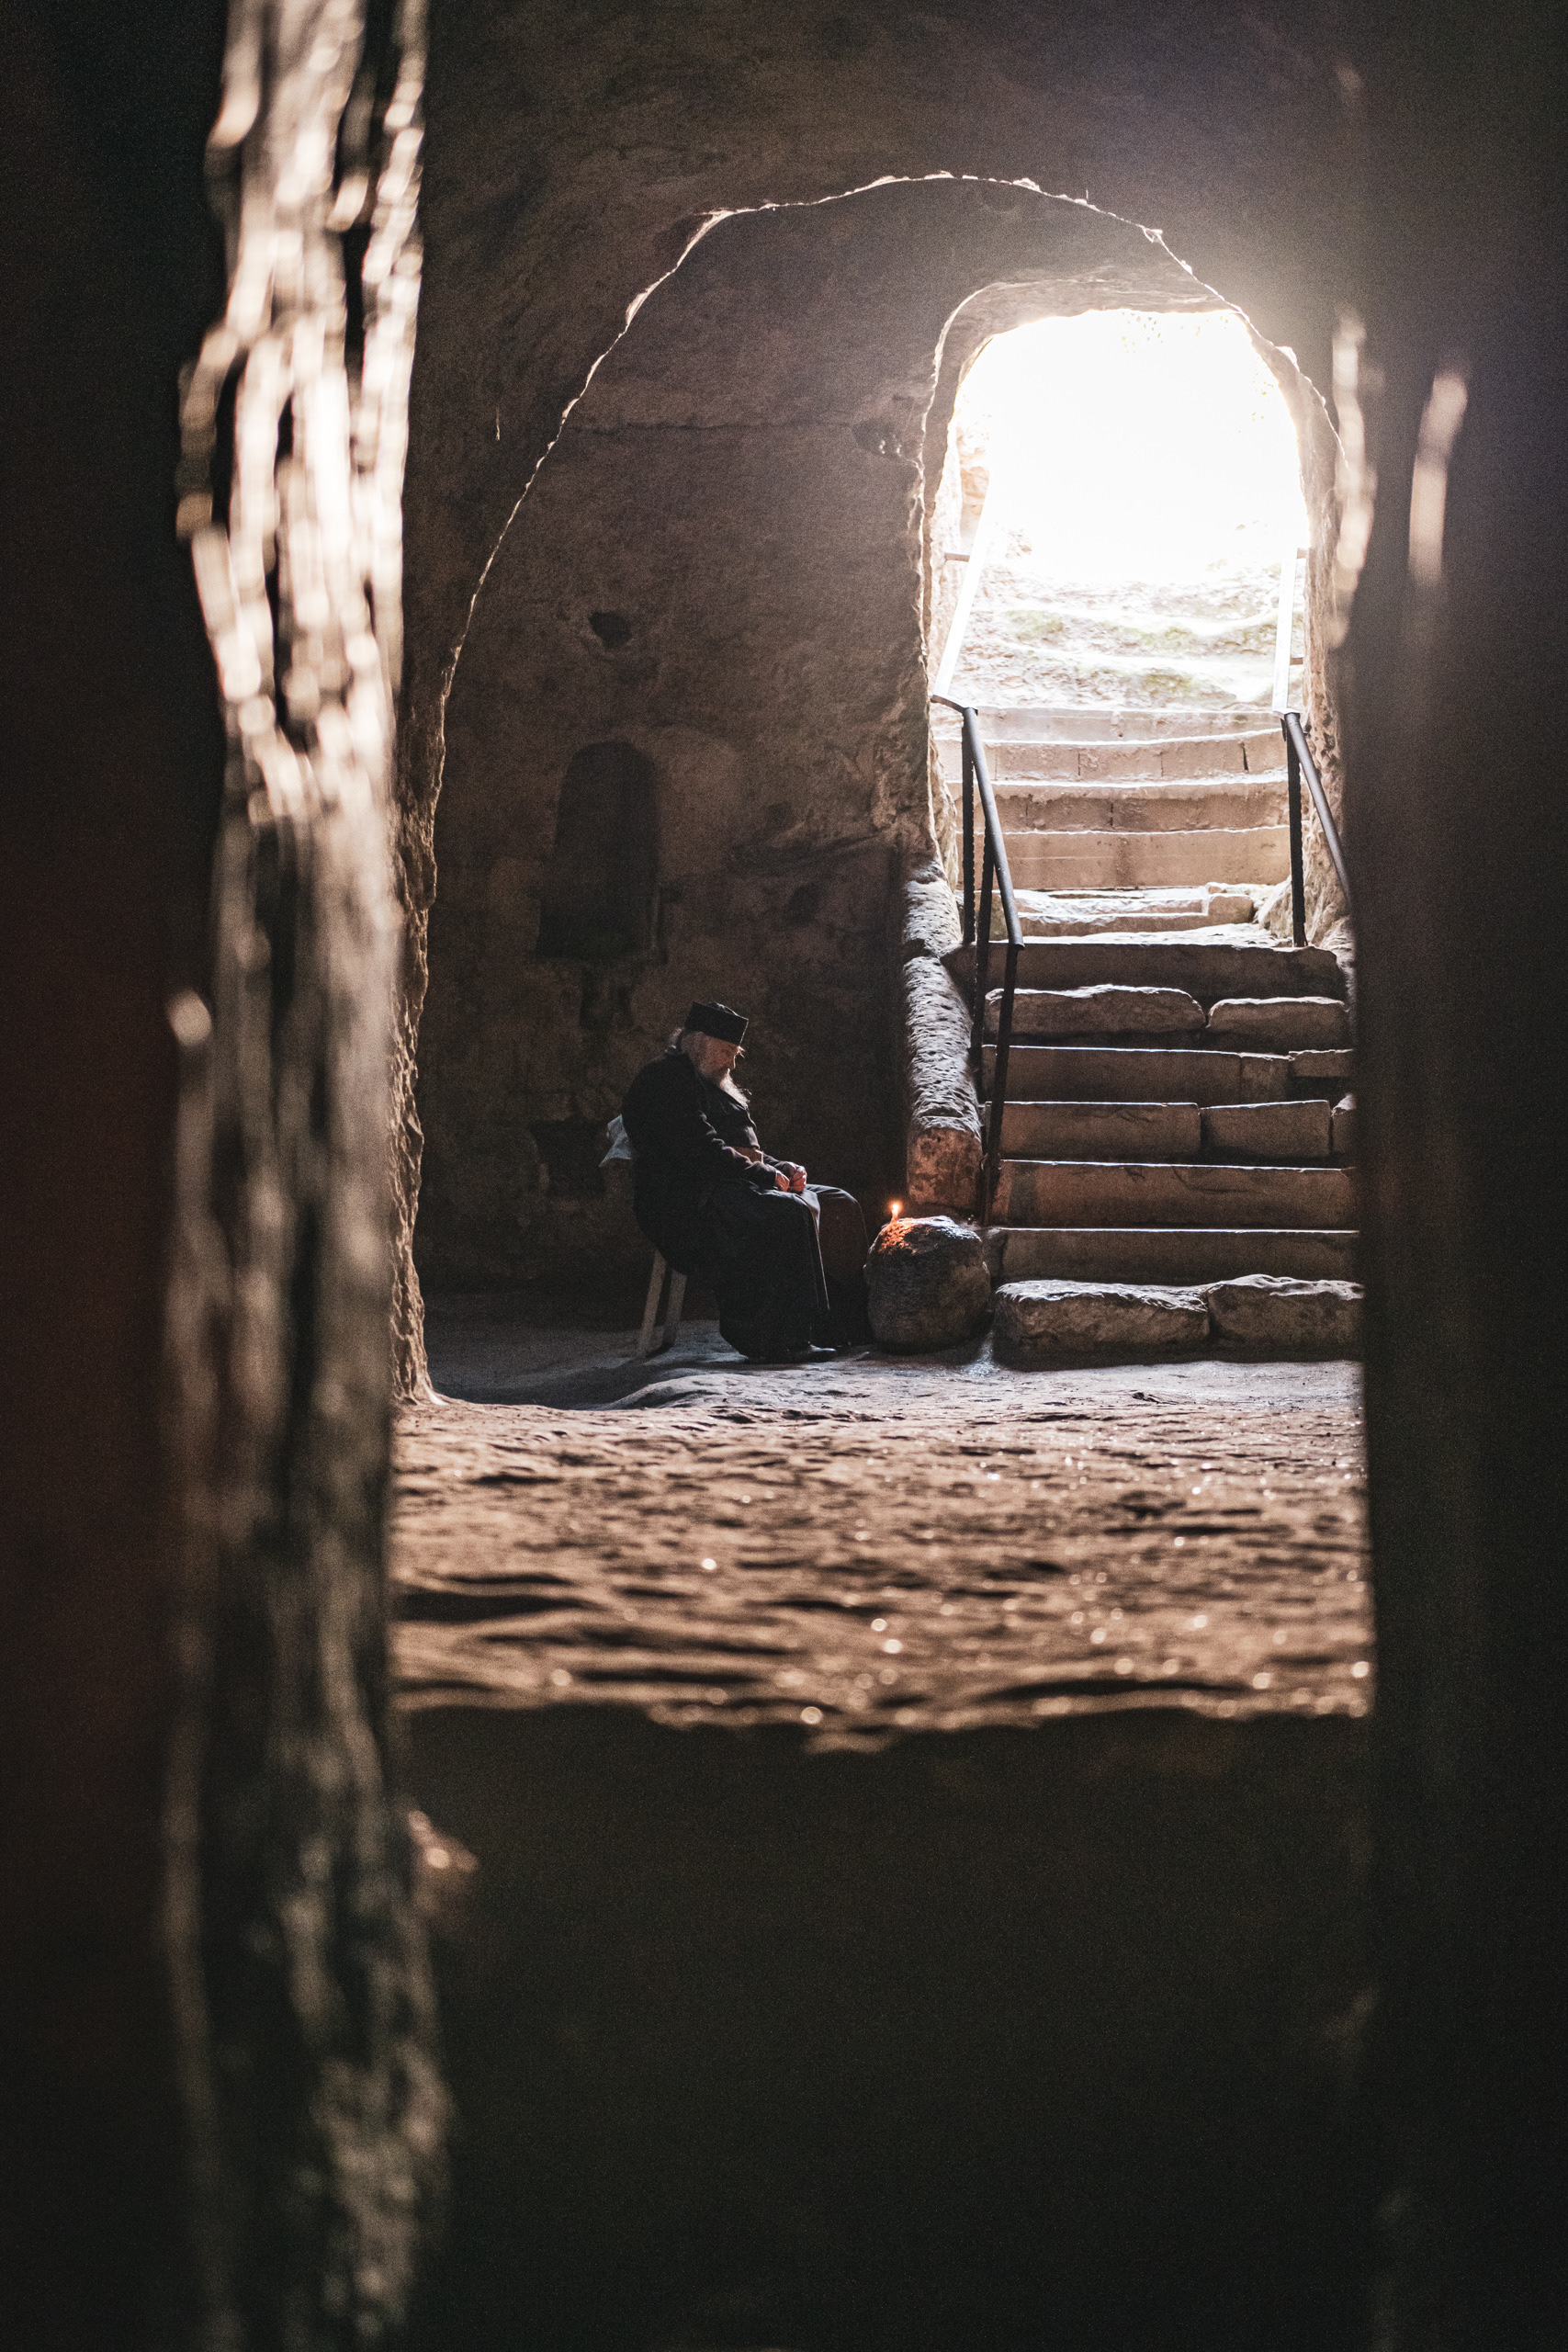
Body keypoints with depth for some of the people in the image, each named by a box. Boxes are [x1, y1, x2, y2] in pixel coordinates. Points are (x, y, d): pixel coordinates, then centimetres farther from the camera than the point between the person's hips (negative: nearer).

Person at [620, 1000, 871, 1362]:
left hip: (737, 1184, 10)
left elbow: (746, 1149, 27)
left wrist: (779, 1169, 6)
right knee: (788, 1213, -34)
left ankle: (848, 1322, -8)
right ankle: (778, 1341, -36)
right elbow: (700, 1151, -17)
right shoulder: (664, 1081, -6)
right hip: (691, 1197, -10)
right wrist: (763, 1173, -14)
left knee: (839, 1206, -3)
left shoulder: (714, 1085, 27)